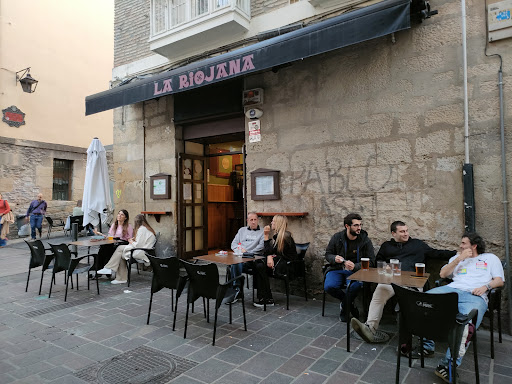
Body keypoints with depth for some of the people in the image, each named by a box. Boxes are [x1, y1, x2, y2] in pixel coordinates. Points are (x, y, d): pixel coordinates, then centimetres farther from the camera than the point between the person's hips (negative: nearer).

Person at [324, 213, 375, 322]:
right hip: (337, 269, 2)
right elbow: (328, 254, 10)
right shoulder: (337, 237, 1)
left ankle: (343, 307, -2)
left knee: (355, 286, -35)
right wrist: (334, 259, -16)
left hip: (356, 271, -1)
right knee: (329, 286, -27)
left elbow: (371, 261, -4)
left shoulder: (365, 240, -3)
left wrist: (355, 266, -21)